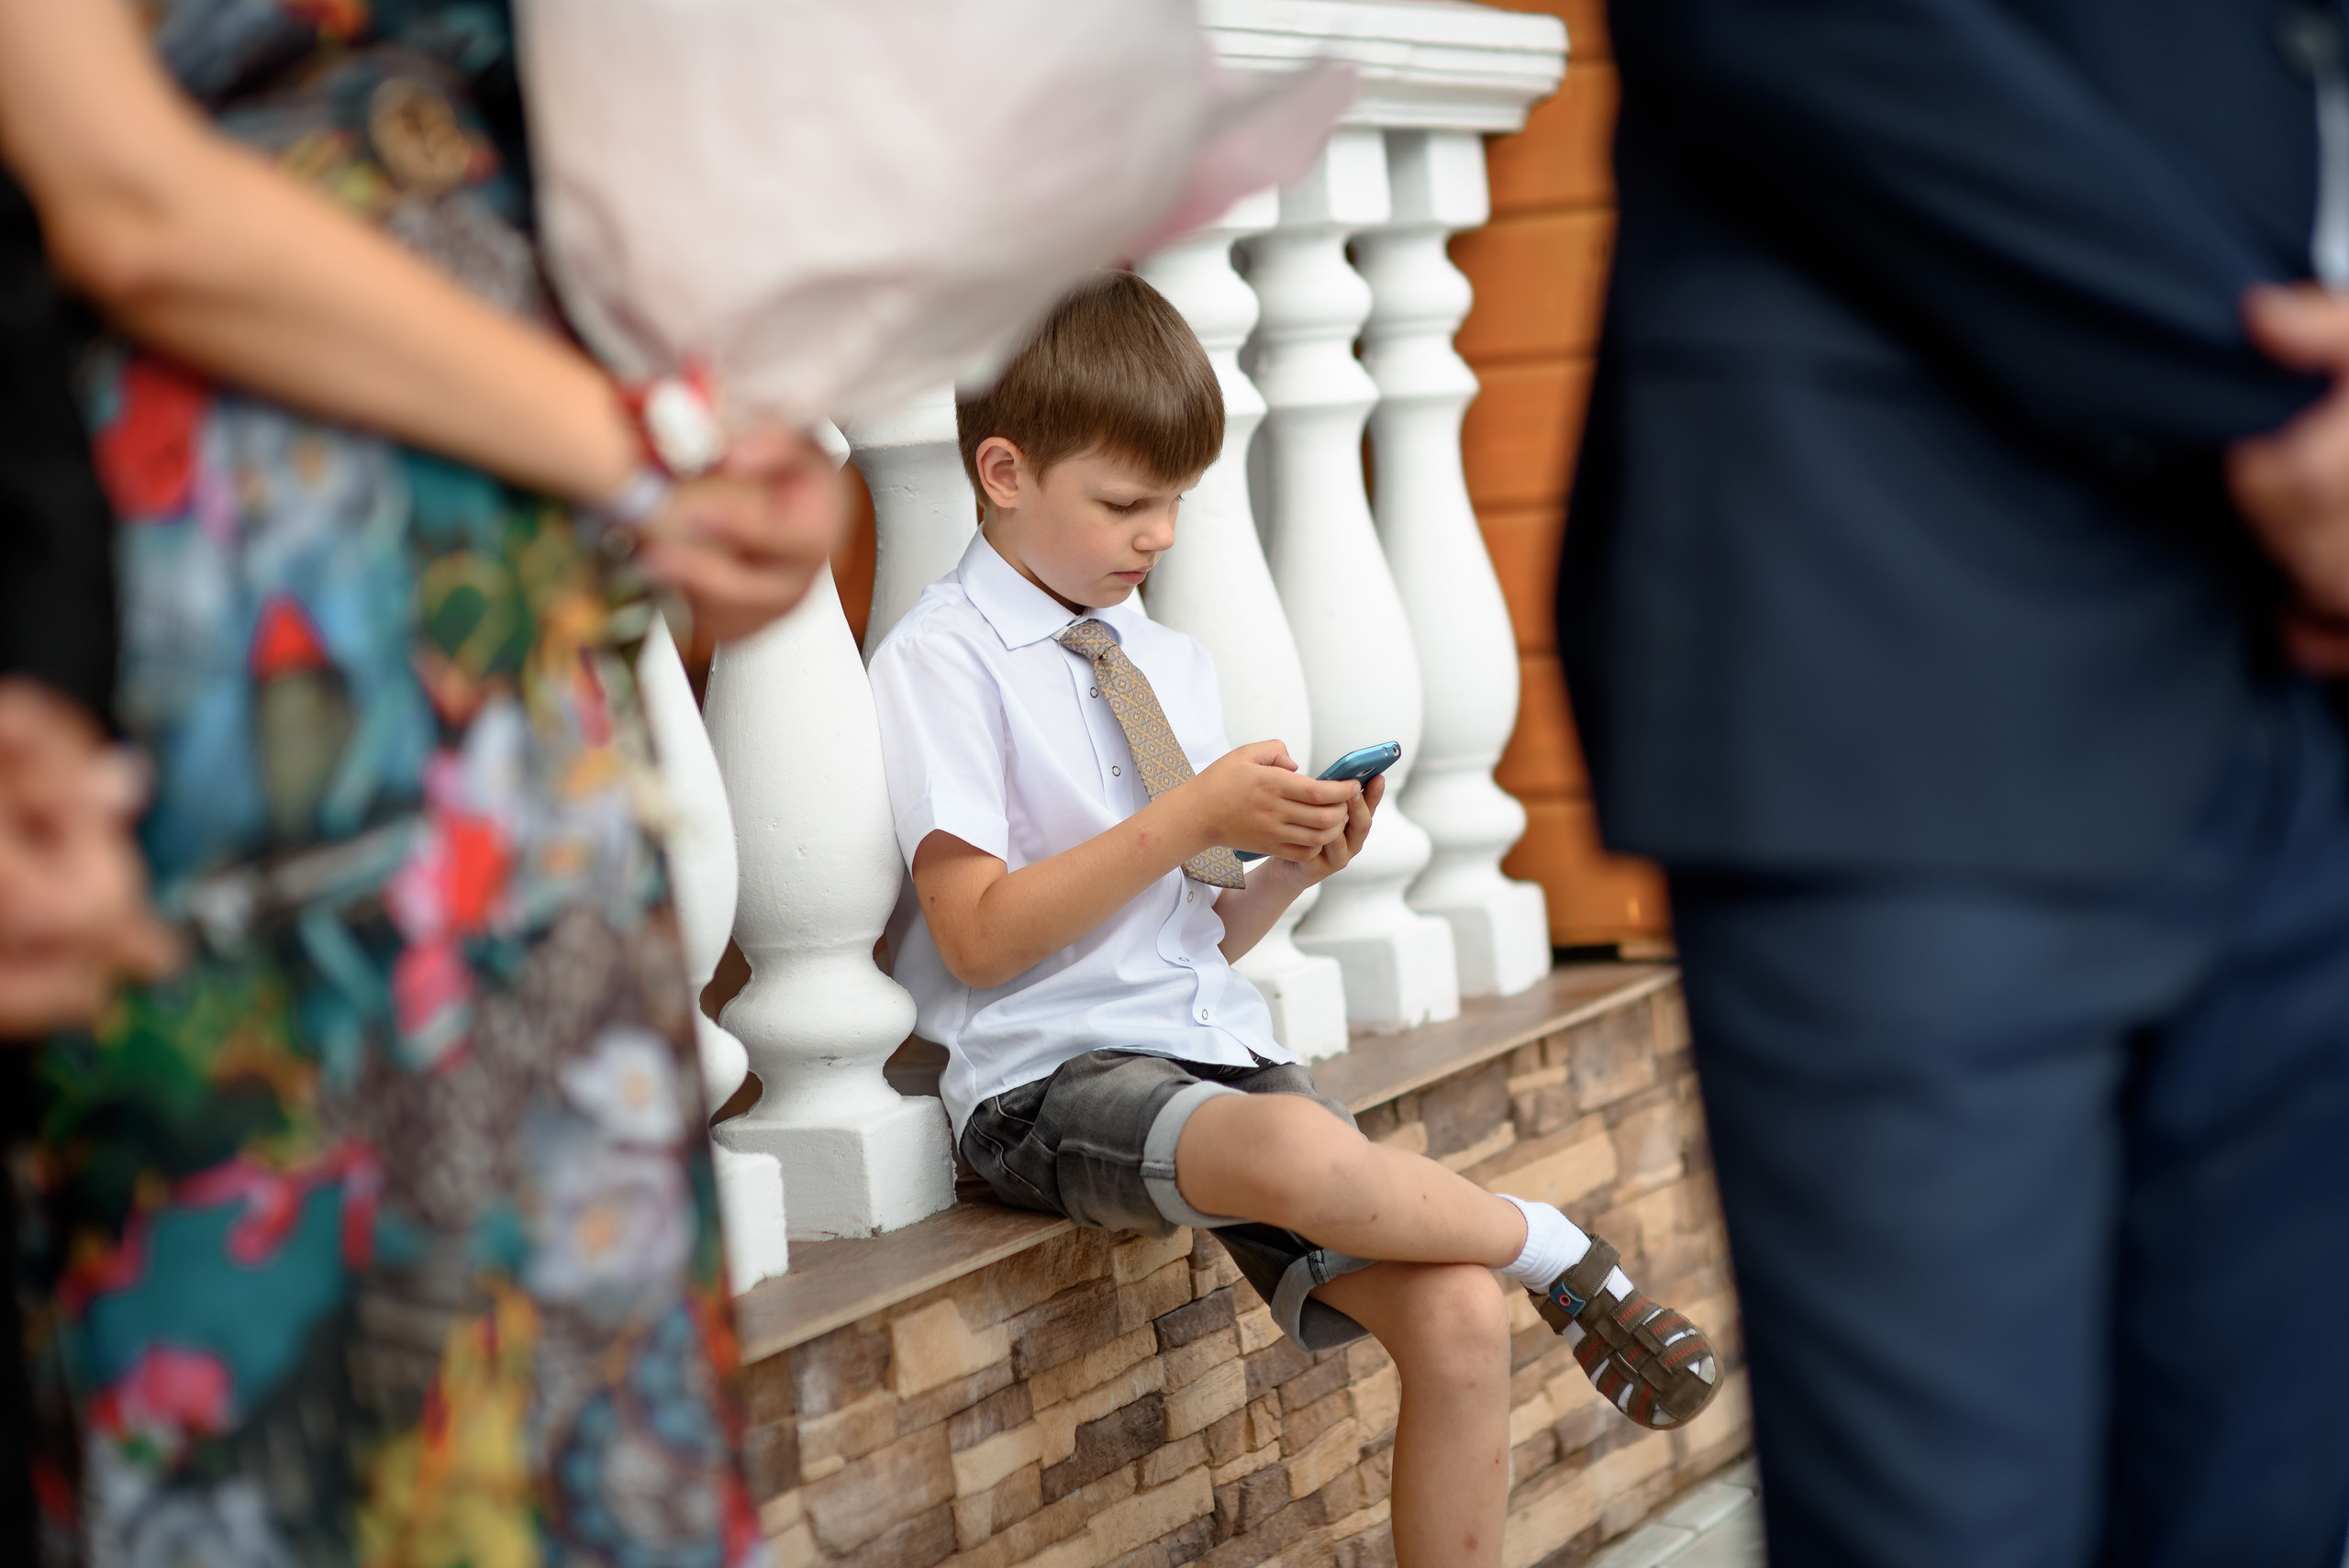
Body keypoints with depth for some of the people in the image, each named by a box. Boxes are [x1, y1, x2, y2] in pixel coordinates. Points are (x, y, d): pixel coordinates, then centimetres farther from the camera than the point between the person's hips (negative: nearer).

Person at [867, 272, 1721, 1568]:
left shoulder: (1172, 665, 17)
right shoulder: (943, 660, -5)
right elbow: (979, 937, -13)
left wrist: (1290, 869, 0)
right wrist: (1193, 818, -14)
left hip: (1218, 1050, 7)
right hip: (1051, 1081, -7)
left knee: (1458, 1326, -14)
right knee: (1296, 1151, -38)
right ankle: (1557, 1253, -11)